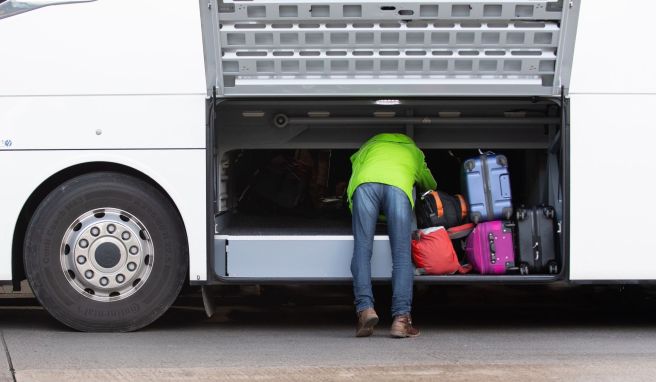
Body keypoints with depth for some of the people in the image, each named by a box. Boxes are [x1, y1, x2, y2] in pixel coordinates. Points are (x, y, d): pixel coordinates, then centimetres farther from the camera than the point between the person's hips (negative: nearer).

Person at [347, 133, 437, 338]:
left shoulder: (368, 146, 43)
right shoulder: (414, 152, 42)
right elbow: (431, 186, 54)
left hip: (365, 183, 1)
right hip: (399, 186, 0)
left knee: (362, 250, -1)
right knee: (402, 255, -3)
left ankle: (365, 308, -20)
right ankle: (401, 318, -17)